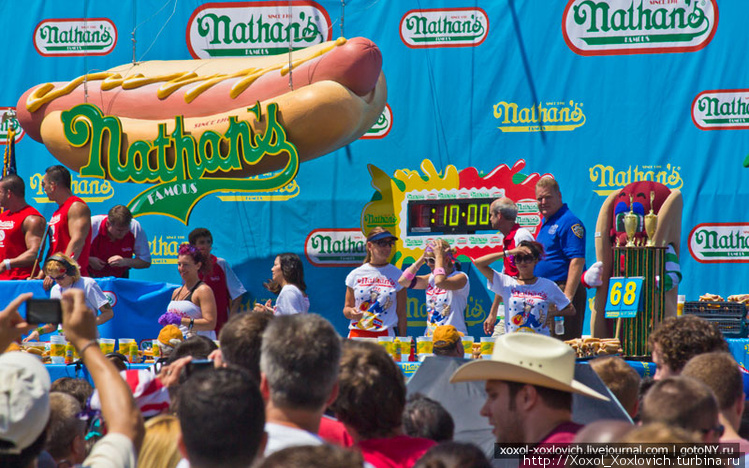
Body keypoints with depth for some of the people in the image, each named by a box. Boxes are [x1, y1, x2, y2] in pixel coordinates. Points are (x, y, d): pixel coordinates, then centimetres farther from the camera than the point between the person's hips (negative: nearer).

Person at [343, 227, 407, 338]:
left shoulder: (396, 275, 6)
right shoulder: (355, 275, 9)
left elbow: (401, 313, 6)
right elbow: (347, 308, 13)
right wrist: (351, 313, -10)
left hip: (386, 335, -1)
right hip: (357, 335, 1)